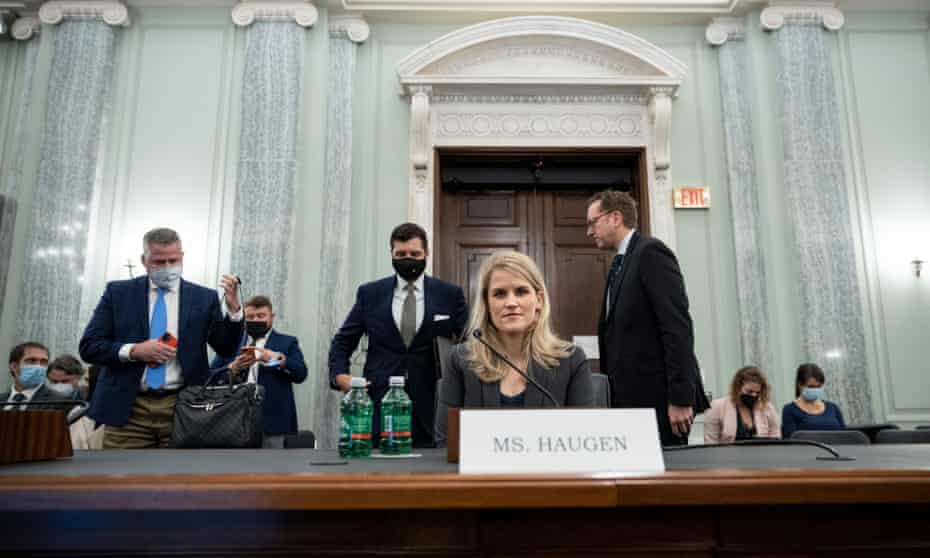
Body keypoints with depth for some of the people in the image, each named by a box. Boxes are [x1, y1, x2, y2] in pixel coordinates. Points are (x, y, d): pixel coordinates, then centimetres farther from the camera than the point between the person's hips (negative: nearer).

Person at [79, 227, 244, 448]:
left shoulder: (204, 297, 5)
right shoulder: (118, 292, 6)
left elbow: (226, 349, 4)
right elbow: (88, 347, 4)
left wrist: (233, 309, -12)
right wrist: (133, 351, -13)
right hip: (127, 408, 0)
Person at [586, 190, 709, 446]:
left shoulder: (651, 252, -10)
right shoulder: (621, 263, 18)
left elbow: (678, 326, -18)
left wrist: (680, 398, -20)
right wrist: (614, 397, 12)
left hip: (658, 397, -8)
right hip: (631, 397, 8)